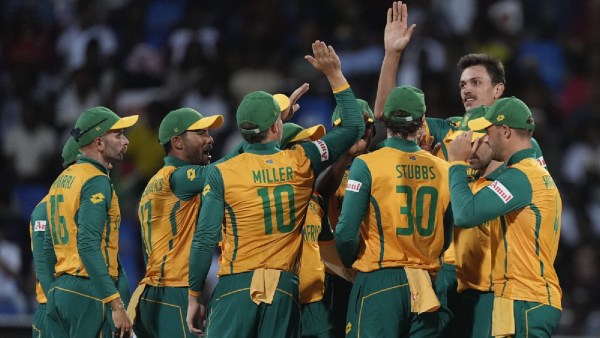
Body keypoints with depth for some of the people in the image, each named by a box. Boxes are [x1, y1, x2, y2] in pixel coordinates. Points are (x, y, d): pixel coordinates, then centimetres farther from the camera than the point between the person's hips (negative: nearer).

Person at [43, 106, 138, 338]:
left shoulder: (61, 180, 17)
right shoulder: (97, 182, -11)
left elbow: (49, 245, 20)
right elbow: (89, 247, -21)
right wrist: (116, 305, -23)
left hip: (58, 293, 9)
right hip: (88, 293, -9)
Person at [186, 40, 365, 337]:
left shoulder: (222, 173, -2)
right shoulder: (301, 163, 2)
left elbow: (205, 240, -4)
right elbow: (354, 127, 13)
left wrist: (194, 297, 4)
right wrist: (334, 75, 18)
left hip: (236, 288, -2)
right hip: (284, 289, 2)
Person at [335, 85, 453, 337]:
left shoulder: (367, 165, -7)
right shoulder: (442, 169, 4)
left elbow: (346, 232, -11)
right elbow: (449, 234, 10)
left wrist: (351, 262, 8)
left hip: (379, 282, -4)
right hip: (425, 286, 4)